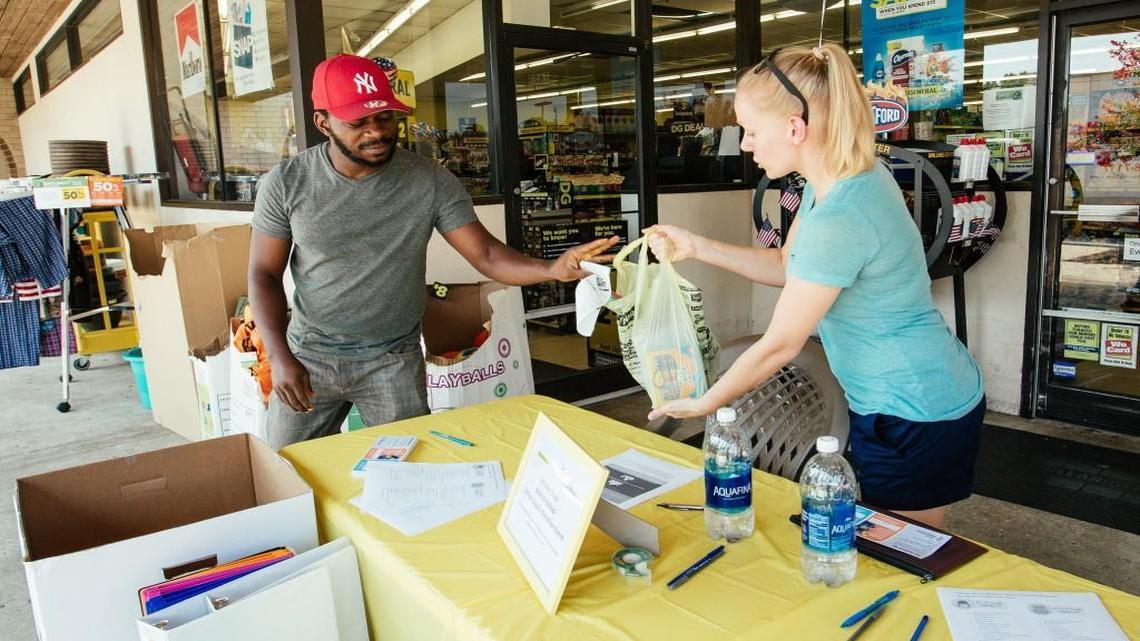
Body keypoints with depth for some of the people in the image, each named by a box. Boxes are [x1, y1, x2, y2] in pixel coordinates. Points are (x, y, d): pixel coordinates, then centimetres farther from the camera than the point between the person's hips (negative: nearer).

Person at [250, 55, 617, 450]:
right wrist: (279, 357, -14)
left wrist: (551, 269, -33)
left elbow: (485, 254, -14)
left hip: (394, 360, -1)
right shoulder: (286, 183, -9)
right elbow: (265, 274, -3)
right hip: (309, 355, 1)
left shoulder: (431, 182, -11)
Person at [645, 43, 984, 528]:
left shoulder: (839, 220, -30)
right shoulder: (851, 177, 1)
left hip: (915, 416, -9)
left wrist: (701, 405, -8)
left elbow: (779, 346, -22)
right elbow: (787, 267, 11)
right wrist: (696, 247, 1)